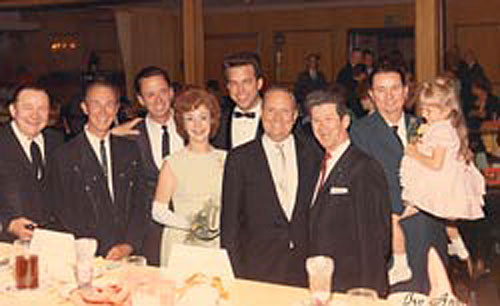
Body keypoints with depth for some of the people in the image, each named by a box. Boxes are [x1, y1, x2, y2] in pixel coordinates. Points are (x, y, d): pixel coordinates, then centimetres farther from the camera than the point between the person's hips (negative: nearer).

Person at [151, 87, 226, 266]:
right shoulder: (173, 163, -1)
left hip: (218, 244, 2)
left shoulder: (224, 159, 6)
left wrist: (217, 225, -6)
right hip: (181, 243, -2)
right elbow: (158, 211, -3)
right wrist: (190, 224, -14)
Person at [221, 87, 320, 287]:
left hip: (304, 270, 2)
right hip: (256, 270, -1)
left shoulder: (311, 156, 8)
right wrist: (234, 272, -4)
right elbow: (229, 221, 2)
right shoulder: (240, 158, 2)